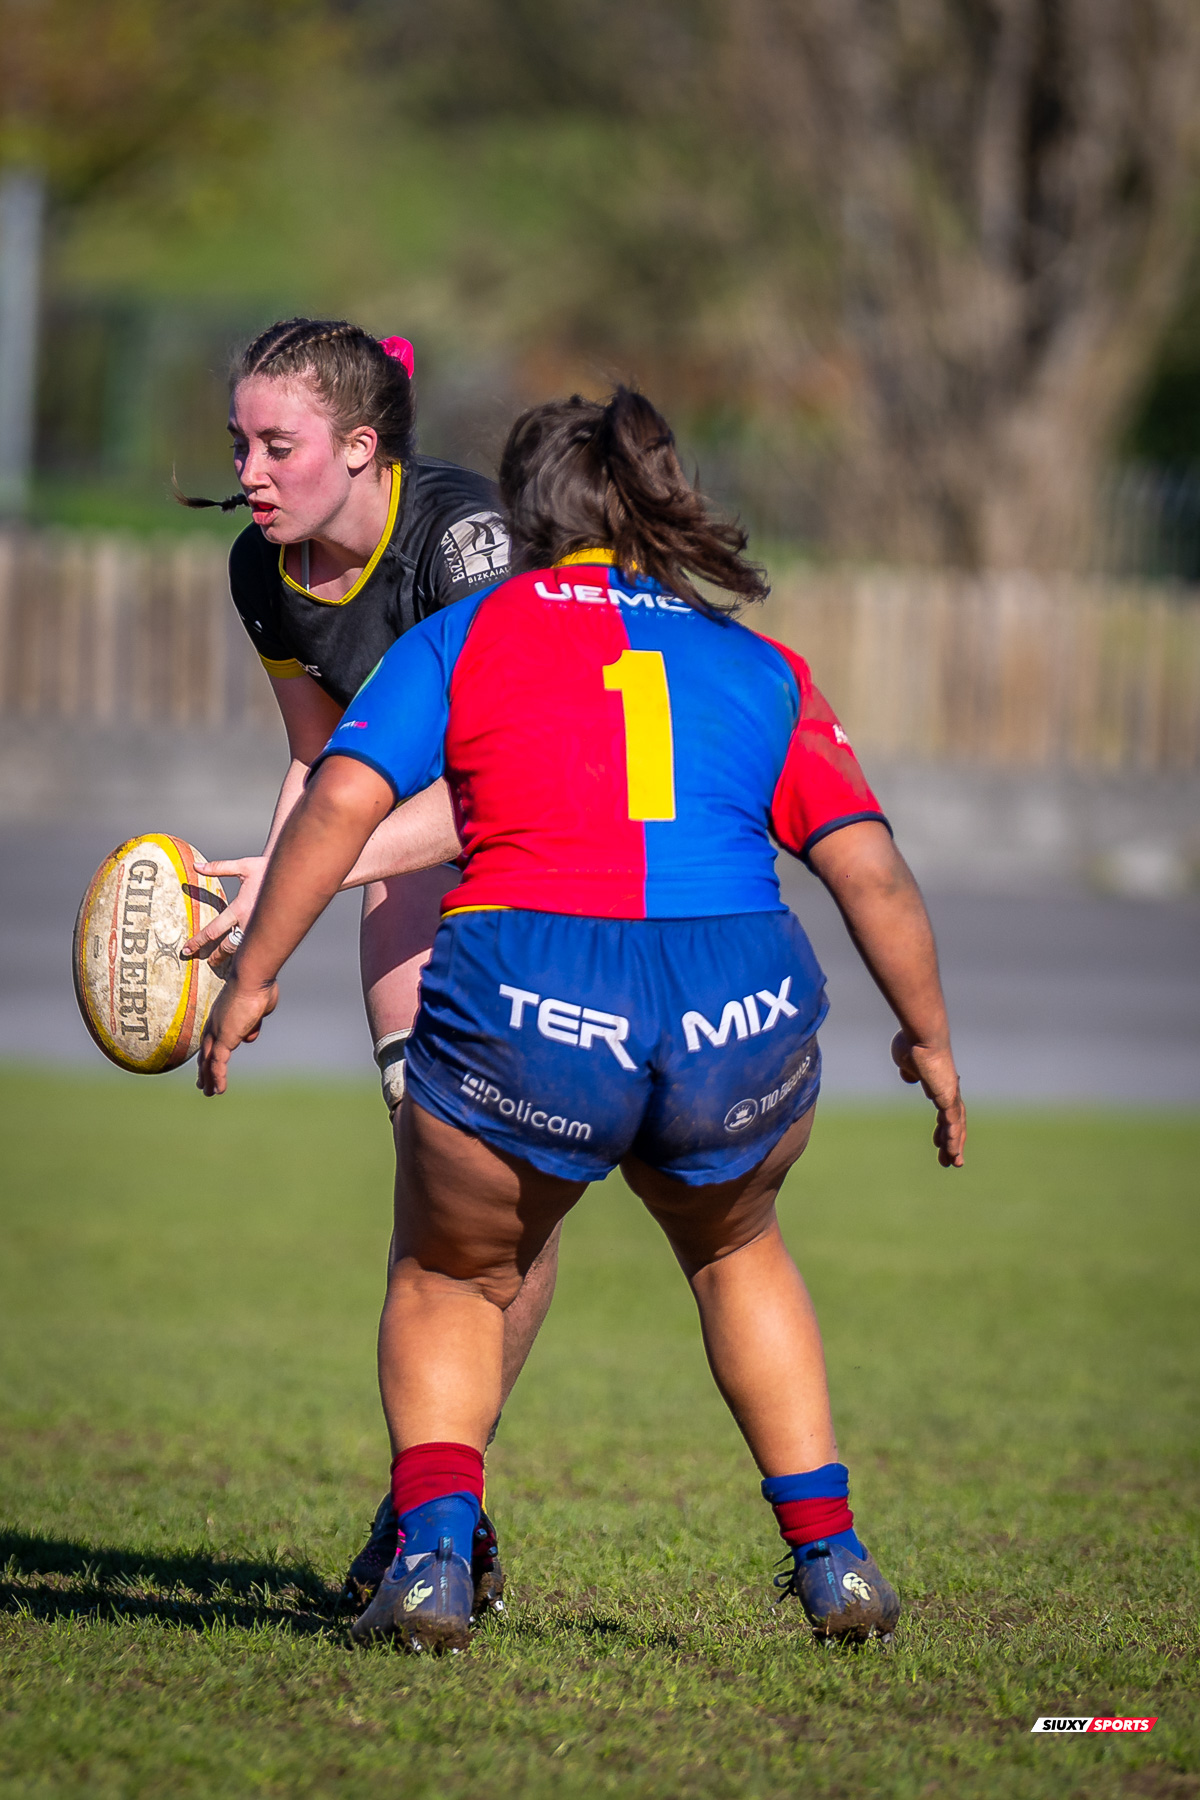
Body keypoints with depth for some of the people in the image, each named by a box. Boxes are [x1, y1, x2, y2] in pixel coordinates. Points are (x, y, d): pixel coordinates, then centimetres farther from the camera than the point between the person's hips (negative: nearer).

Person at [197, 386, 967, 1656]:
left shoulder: (465, 635, 15)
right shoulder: (759, 668, 21)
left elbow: (341, 802, 2)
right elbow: (870, 870, 14)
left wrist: (251, 977, 8)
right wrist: (930, 1040, 25)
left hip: (526, 1009, -2)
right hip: (741, 1009, 2)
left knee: (448, 1279, 25)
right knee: (733, 1248, 34)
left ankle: (433, 1554, 6)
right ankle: (830, 1558, 27)